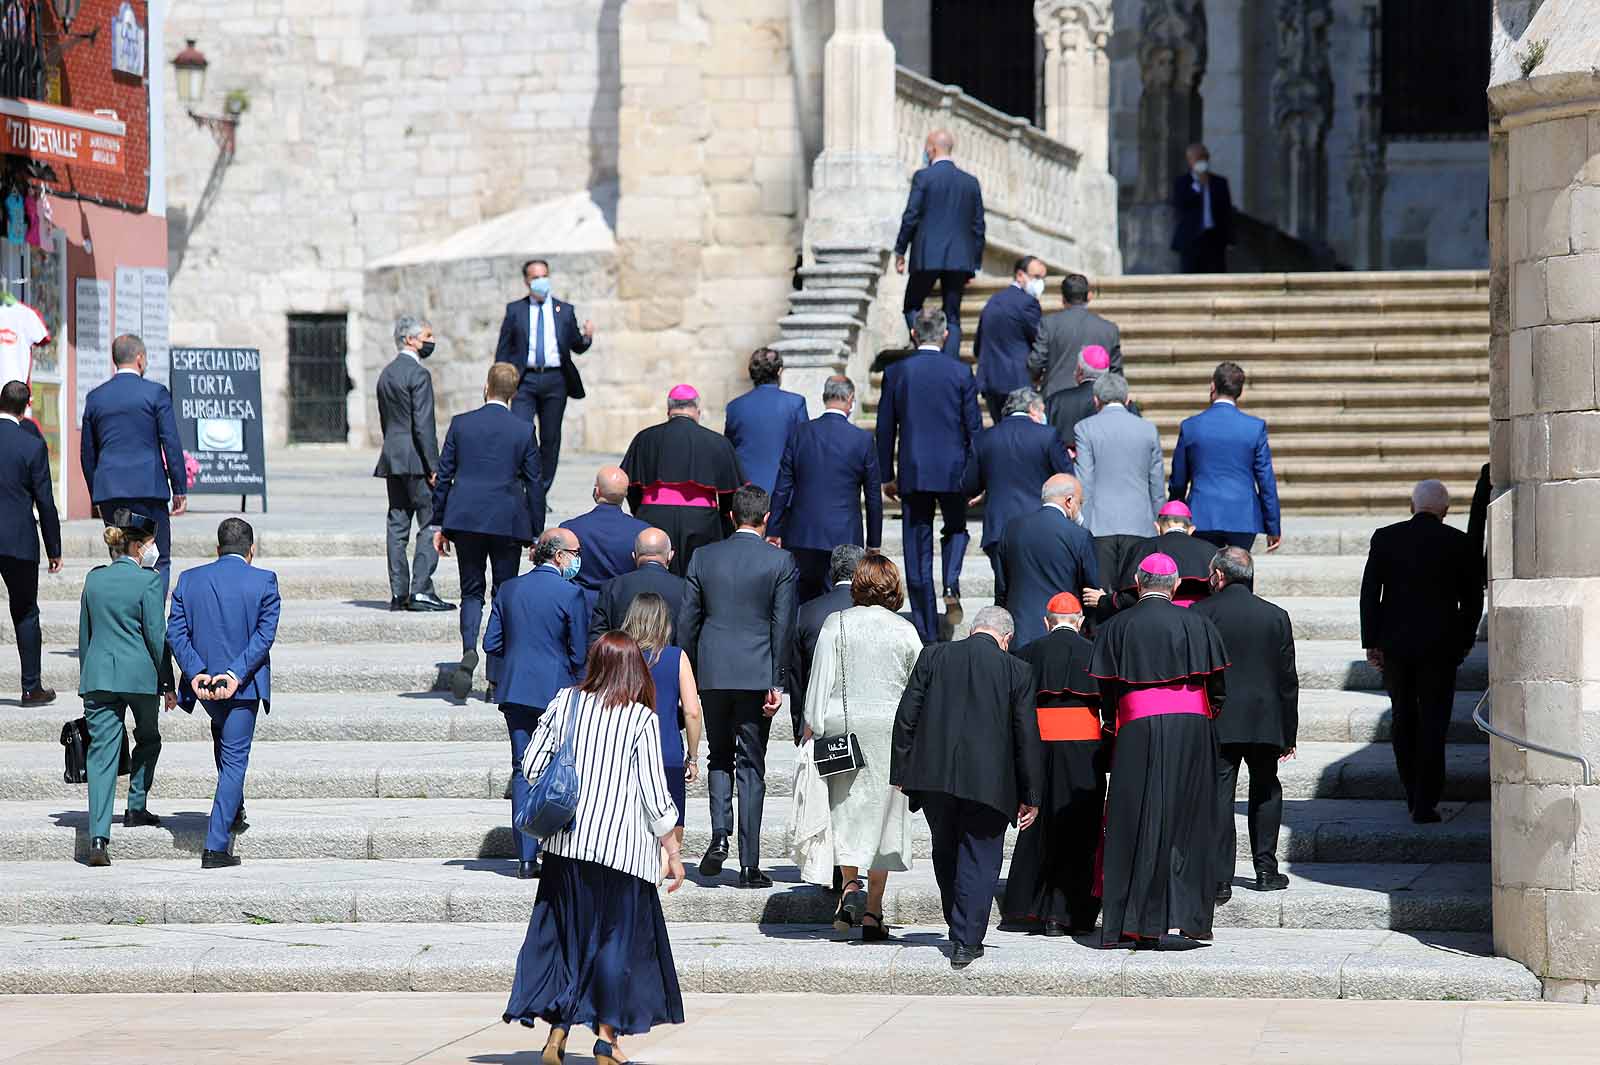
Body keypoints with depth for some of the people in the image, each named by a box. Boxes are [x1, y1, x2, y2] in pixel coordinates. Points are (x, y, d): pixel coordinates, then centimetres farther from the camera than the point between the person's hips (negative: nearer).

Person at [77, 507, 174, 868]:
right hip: (140, 675, -4)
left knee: (102, 753, -1)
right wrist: (168, 684, -2)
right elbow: (156, 635, -9)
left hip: (98, 675, 4)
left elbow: (84, 634, 14)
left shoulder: (94, 578, 9)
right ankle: (135, 808, 27)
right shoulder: (148, 581, -7)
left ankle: (98, 835, -13)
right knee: (148, 740, 24)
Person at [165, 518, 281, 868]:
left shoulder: (189, 579, 1)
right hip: (244, 686, -3)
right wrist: (235, 674, -16)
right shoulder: (264, 581, -6)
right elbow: (265, 634, -13)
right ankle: (216, 846, -3)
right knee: (234, 758, 3)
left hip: (203, 682, 3)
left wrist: (196, 673, -12)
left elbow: (175, 632, -5)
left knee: (222, 735, 32)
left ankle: (233, 811, 39)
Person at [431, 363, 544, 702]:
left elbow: (443, 475, 3)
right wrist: (537, 533, 9)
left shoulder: (461, 424, 0)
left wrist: (438, 524, 10)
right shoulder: (523, 431, -3)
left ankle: (469, 651, -17)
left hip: (465, 519, 1)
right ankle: (496, 680, 5)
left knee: (472, 591, 12)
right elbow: (534, 484, 1)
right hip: (507, 521, -1)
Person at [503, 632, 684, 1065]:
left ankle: (557, 1029, 4)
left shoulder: (564, 702, 3)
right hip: (622, 846, -3)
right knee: (618, 934, 7)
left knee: (564, 932, 13)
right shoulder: (641, 719, -5)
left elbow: (530, 768, 4)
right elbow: (655, 794, -6)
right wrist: (673, 852, 4)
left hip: (566, 843, 3)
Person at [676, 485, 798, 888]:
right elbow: (783, 624, -6)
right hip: (756, 674, -2)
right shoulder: (780, 561, -3)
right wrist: (777, 682, -4)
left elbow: (686, 621, 5)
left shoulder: (703, 557, 4)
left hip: (712, 673, 2)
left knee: (719, 757, 18)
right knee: (751, 764, 3)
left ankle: (720, 835, -4)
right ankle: (749, 865, 2)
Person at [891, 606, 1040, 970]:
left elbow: (906, 717, 2)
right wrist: (1030, 796, 6)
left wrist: (901, 772, 8)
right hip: (988, 781, -2)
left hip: (934, 776, 2)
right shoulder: (1017, 671, -3)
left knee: (946, 854, 19)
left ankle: (961, 931, 29)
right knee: (979, 860, 5)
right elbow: (1026, 736, -1)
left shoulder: (933, 657, 2)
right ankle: (966, 942, -1)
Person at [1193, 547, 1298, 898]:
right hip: (1265, 721, 3)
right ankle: (1266, 869, 19)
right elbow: (1288, 679, 5)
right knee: (1266, 790, 20)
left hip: (1217, 723, -2)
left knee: (1219, 794, -1)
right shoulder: (1276, 616, 3)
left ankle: (1220, 879, -7)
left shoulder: (1199, 613, -5)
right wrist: (1288, 734, 11)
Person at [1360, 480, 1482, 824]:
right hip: (1439, 646, -2)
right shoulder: (1458, 544, -3)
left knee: (1404, 719, 17)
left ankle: (1414, 796, 23)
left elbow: (1369, 592, -3)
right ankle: (1425, 805, -3)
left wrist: (1371, 642, 1)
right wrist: (1465, 641, 15)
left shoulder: (1385, 538, -1)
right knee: (1433, 724, 1)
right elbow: (1473, 598, 2)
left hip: (1395, 644, 2)